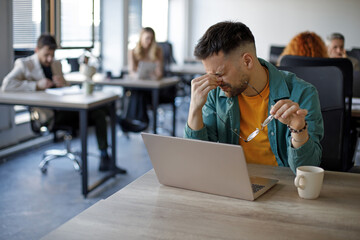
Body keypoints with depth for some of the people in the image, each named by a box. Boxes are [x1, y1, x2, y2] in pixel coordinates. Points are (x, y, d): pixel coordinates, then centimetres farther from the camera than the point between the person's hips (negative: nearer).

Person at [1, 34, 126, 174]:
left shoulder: (56, 64, 23)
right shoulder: (24, 64, 4)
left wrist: (63, 84, 1)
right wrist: (37, 85, -18)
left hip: (64, 108, 7)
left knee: (99, 112, -18)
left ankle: (105, 159, -17)